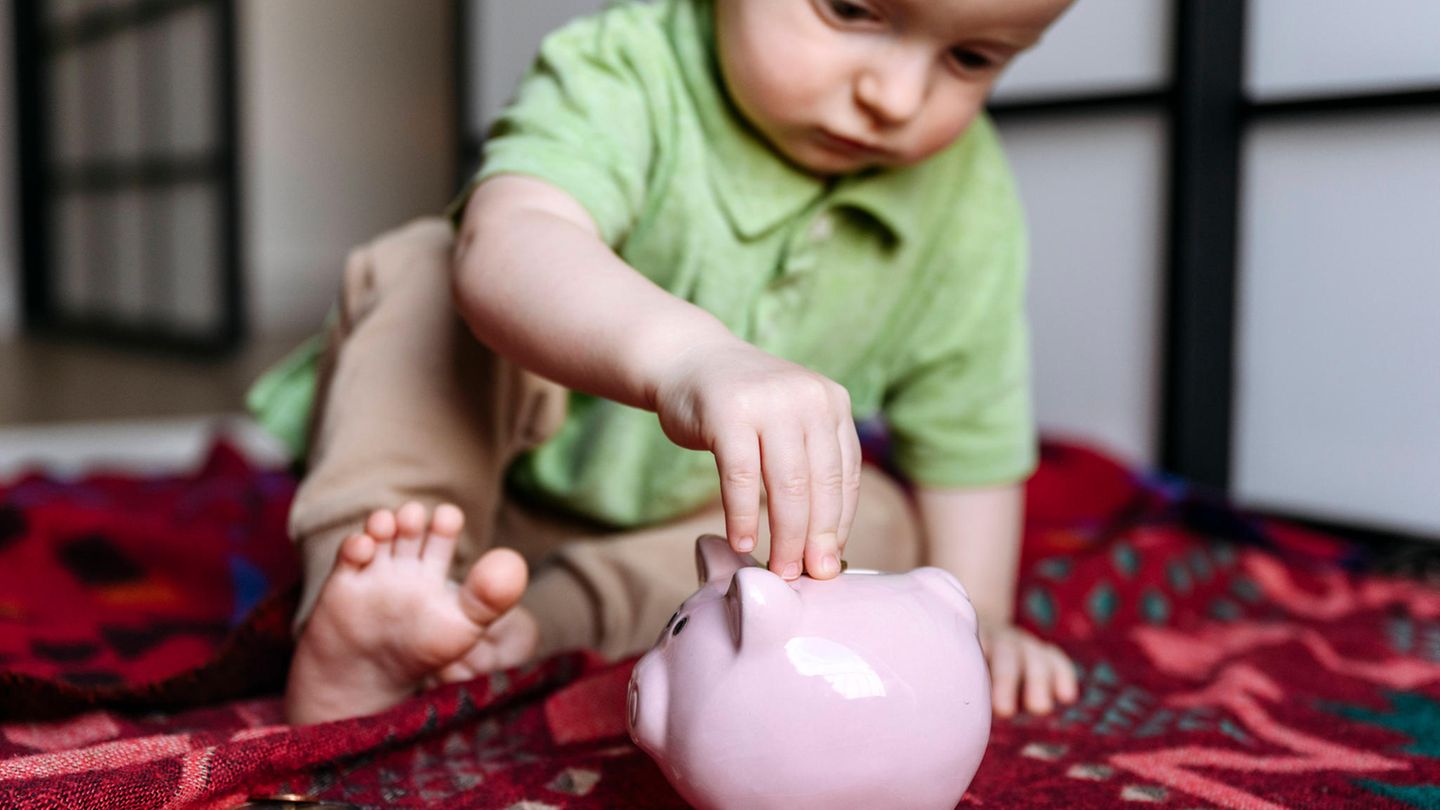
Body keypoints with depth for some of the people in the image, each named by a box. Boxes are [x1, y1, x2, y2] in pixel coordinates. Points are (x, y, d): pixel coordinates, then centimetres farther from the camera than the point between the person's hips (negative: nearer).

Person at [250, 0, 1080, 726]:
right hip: (464, 471, -4)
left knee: (882, 522, -16)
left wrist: (973, 623, -5)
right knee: (420, 274, -26)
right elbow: (505, 250, -51)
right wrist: (686, 355, -69)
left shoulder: (972, 204, -13)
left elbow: (971, 429, -2)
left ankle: (552, 618, -27)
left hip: (671, 521, 5)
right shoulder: (622, 76, -30)